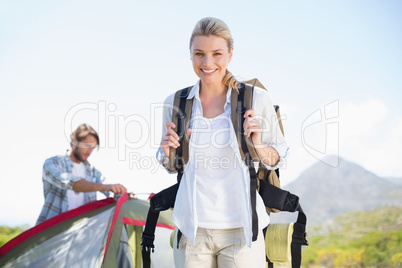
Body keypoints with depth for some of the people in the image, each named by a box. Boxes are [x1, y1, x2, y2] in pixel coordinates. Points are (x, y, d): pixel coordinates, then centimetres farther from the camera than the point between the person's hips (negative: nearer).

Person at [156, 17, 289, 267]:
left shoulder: (258, 99, -3)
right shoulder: (175, 103, 3)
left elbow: (279, 158, 7)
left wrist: (258, 147, -13)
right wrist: (168, 152, -5)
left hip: (240, 229, -2)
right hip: (192, 230, 2)